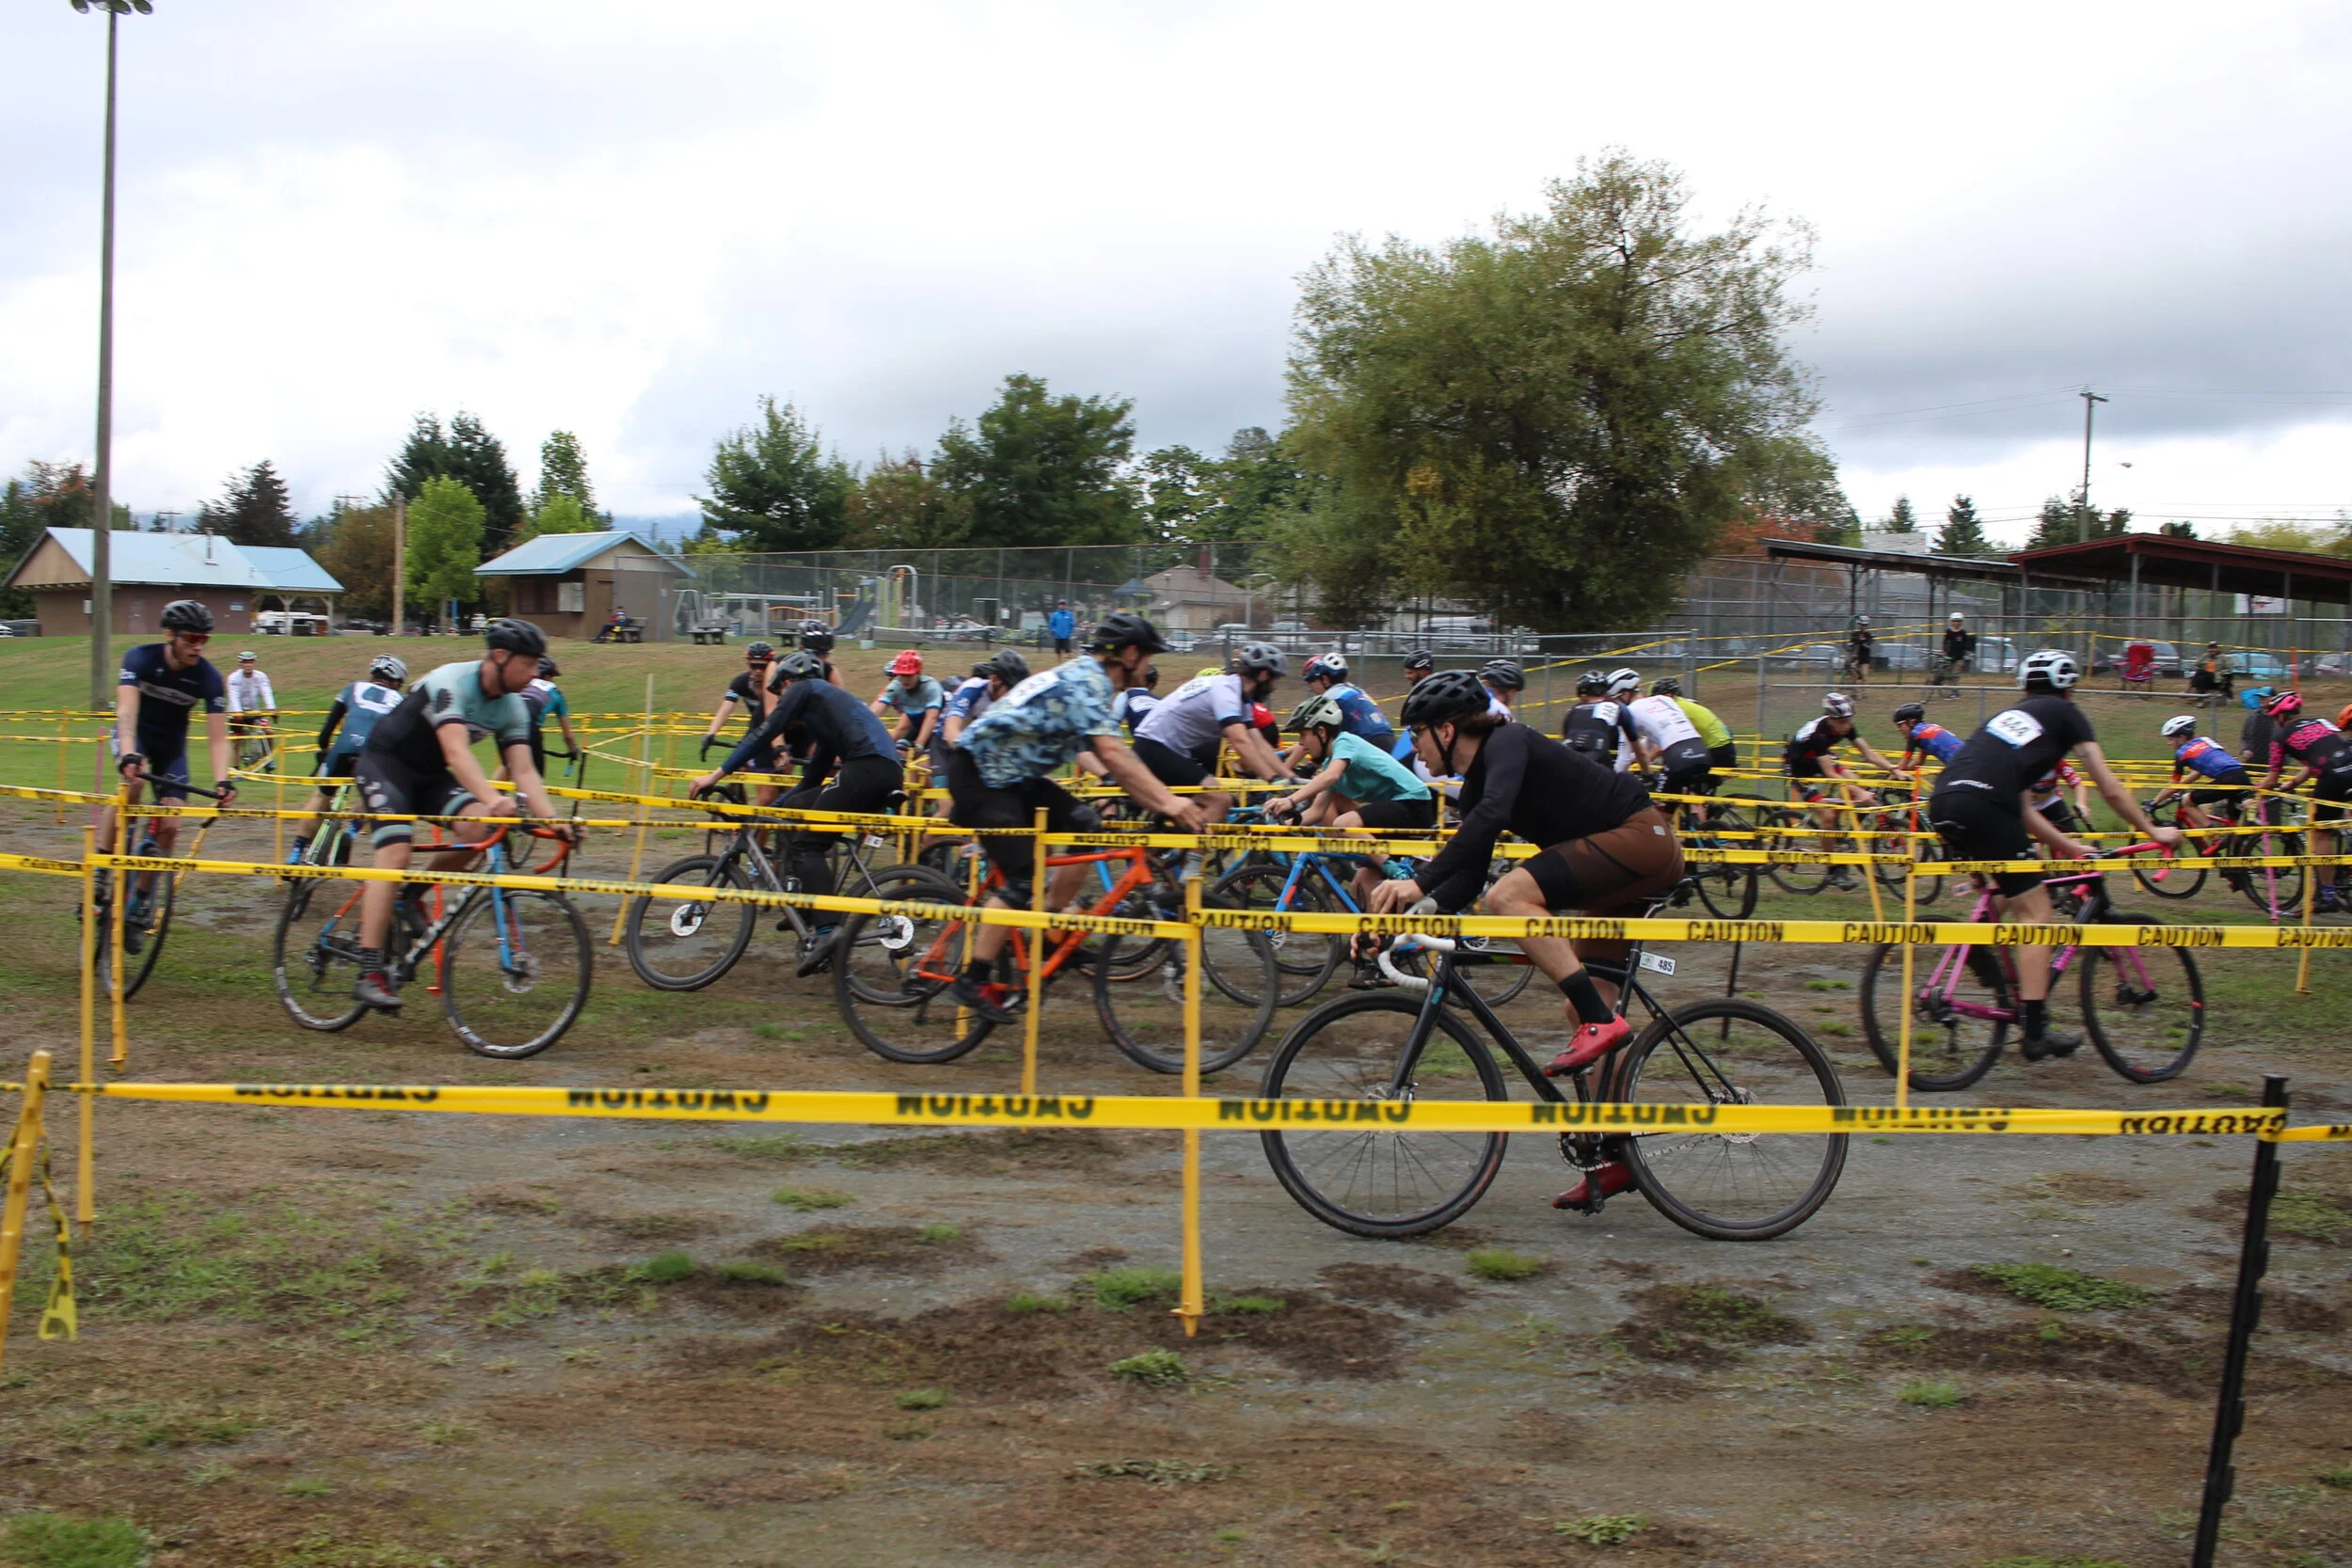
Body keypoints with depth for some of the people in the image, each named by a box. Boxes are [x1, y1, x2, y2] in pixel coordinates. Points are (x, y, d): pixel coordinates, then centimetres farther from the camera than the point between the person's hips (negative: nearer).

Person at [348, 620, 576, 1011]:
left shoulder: (513, 708, -6)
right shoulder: (451, 683, -27)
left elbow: (524, 770, -12)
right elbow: (456, 751, -40)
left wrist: (552, 819, -28)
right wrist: (491, 797, -56)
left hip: (431, 773, 7)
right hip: (385, 762, -7)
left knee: (479, 826, -20)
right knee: (395, 854, -24)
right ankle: (369, 974, -25)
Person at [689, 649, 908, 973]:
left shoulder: (804, 689, 12)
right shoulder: (827, 702, 36)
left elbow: (765, 733, 1)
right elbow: (814, 776, 36)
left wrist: (717, 773, 2)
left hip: (867, 767, -9)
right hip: (891, 773, 9)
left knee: (806, 844, -9)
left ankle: (827, 928, -24)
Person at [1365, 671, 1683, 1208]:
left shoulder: (1507, 742, -14)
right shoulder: (1476, 785, 12)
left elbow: (1492, 814, -34)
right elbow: (1467, 879, 9)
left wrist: (1419, 882, -37)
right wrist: (1407, 919, -4)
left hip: (1642, 838, -10)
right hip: (1621, 863, 10)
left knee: (1508, 896, -27)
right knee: (1581, 1011, 9)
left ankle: (1604, 1022, -24)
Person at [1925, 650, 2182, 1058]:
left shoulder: (2008, 715, 34)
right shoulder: (2065, 714, 18)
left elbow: (2020, 809, 34)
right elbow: (2111, 790, 17)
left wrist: (2069, 845, 37)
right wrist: (2153, 832, 29)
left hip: (1942, 804, 7)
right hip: (1983, 807, -7)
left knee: (2005, 898, 29)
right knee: (2036, 912, 2)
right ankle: (2036, 1032, -2)